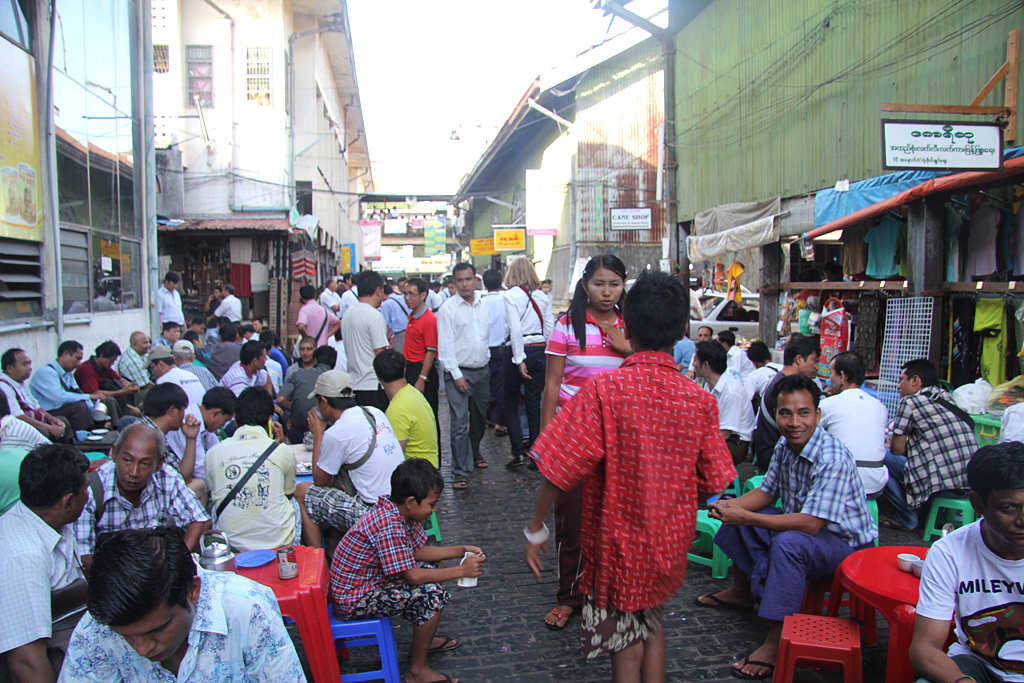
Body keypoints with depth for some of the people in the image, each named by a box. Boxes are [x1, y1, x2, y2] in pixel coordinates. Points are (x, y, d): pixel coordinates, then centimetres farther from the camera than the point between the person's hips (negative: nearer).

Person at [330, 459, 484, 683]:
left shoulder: (399, 512, -2)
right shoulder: (389, 526, -30)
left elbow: (417, 551, 9)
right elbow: (412, 576, -27)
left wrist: (460, 551, 2)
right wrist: (461, 571, -20)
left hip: (372, 579, 10)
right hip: (354, 600, -10)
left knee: (433, 567, 14)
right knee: (433, 594, -20)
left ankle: (424, 639, 28)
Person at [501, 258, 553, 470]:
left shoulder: (511, 295, -8)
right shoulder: (541, 296, 7)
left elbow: (515, 329, -16)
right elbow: (549, 327, 7)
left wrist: (519, 359, -15)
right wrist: (542, 350, 14)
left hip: (517, 350, -4)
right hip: (539, 350, 5)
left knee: (511, 402, 7)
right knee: (534, 402, 10)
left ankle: (518, 452, 2)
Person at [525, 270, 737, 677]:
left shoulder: (603, 390, -22)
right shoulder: (699, 400, -11)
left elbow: (558, 469, -21)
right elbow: (713, 484, -3)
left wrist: (536, 529, -8)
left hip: (618, 543, -3)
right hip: (671, 546, 4)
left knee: (626, 646, 15)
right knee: (652, 622, 28)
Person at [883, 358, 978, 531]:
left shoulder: (909, 402, -4)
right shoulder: (947, 397, 17)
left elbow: (897, 449, -1)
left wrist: (888, 446, 22)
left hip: (941, 486, -8)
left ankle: (906, 517, 6)